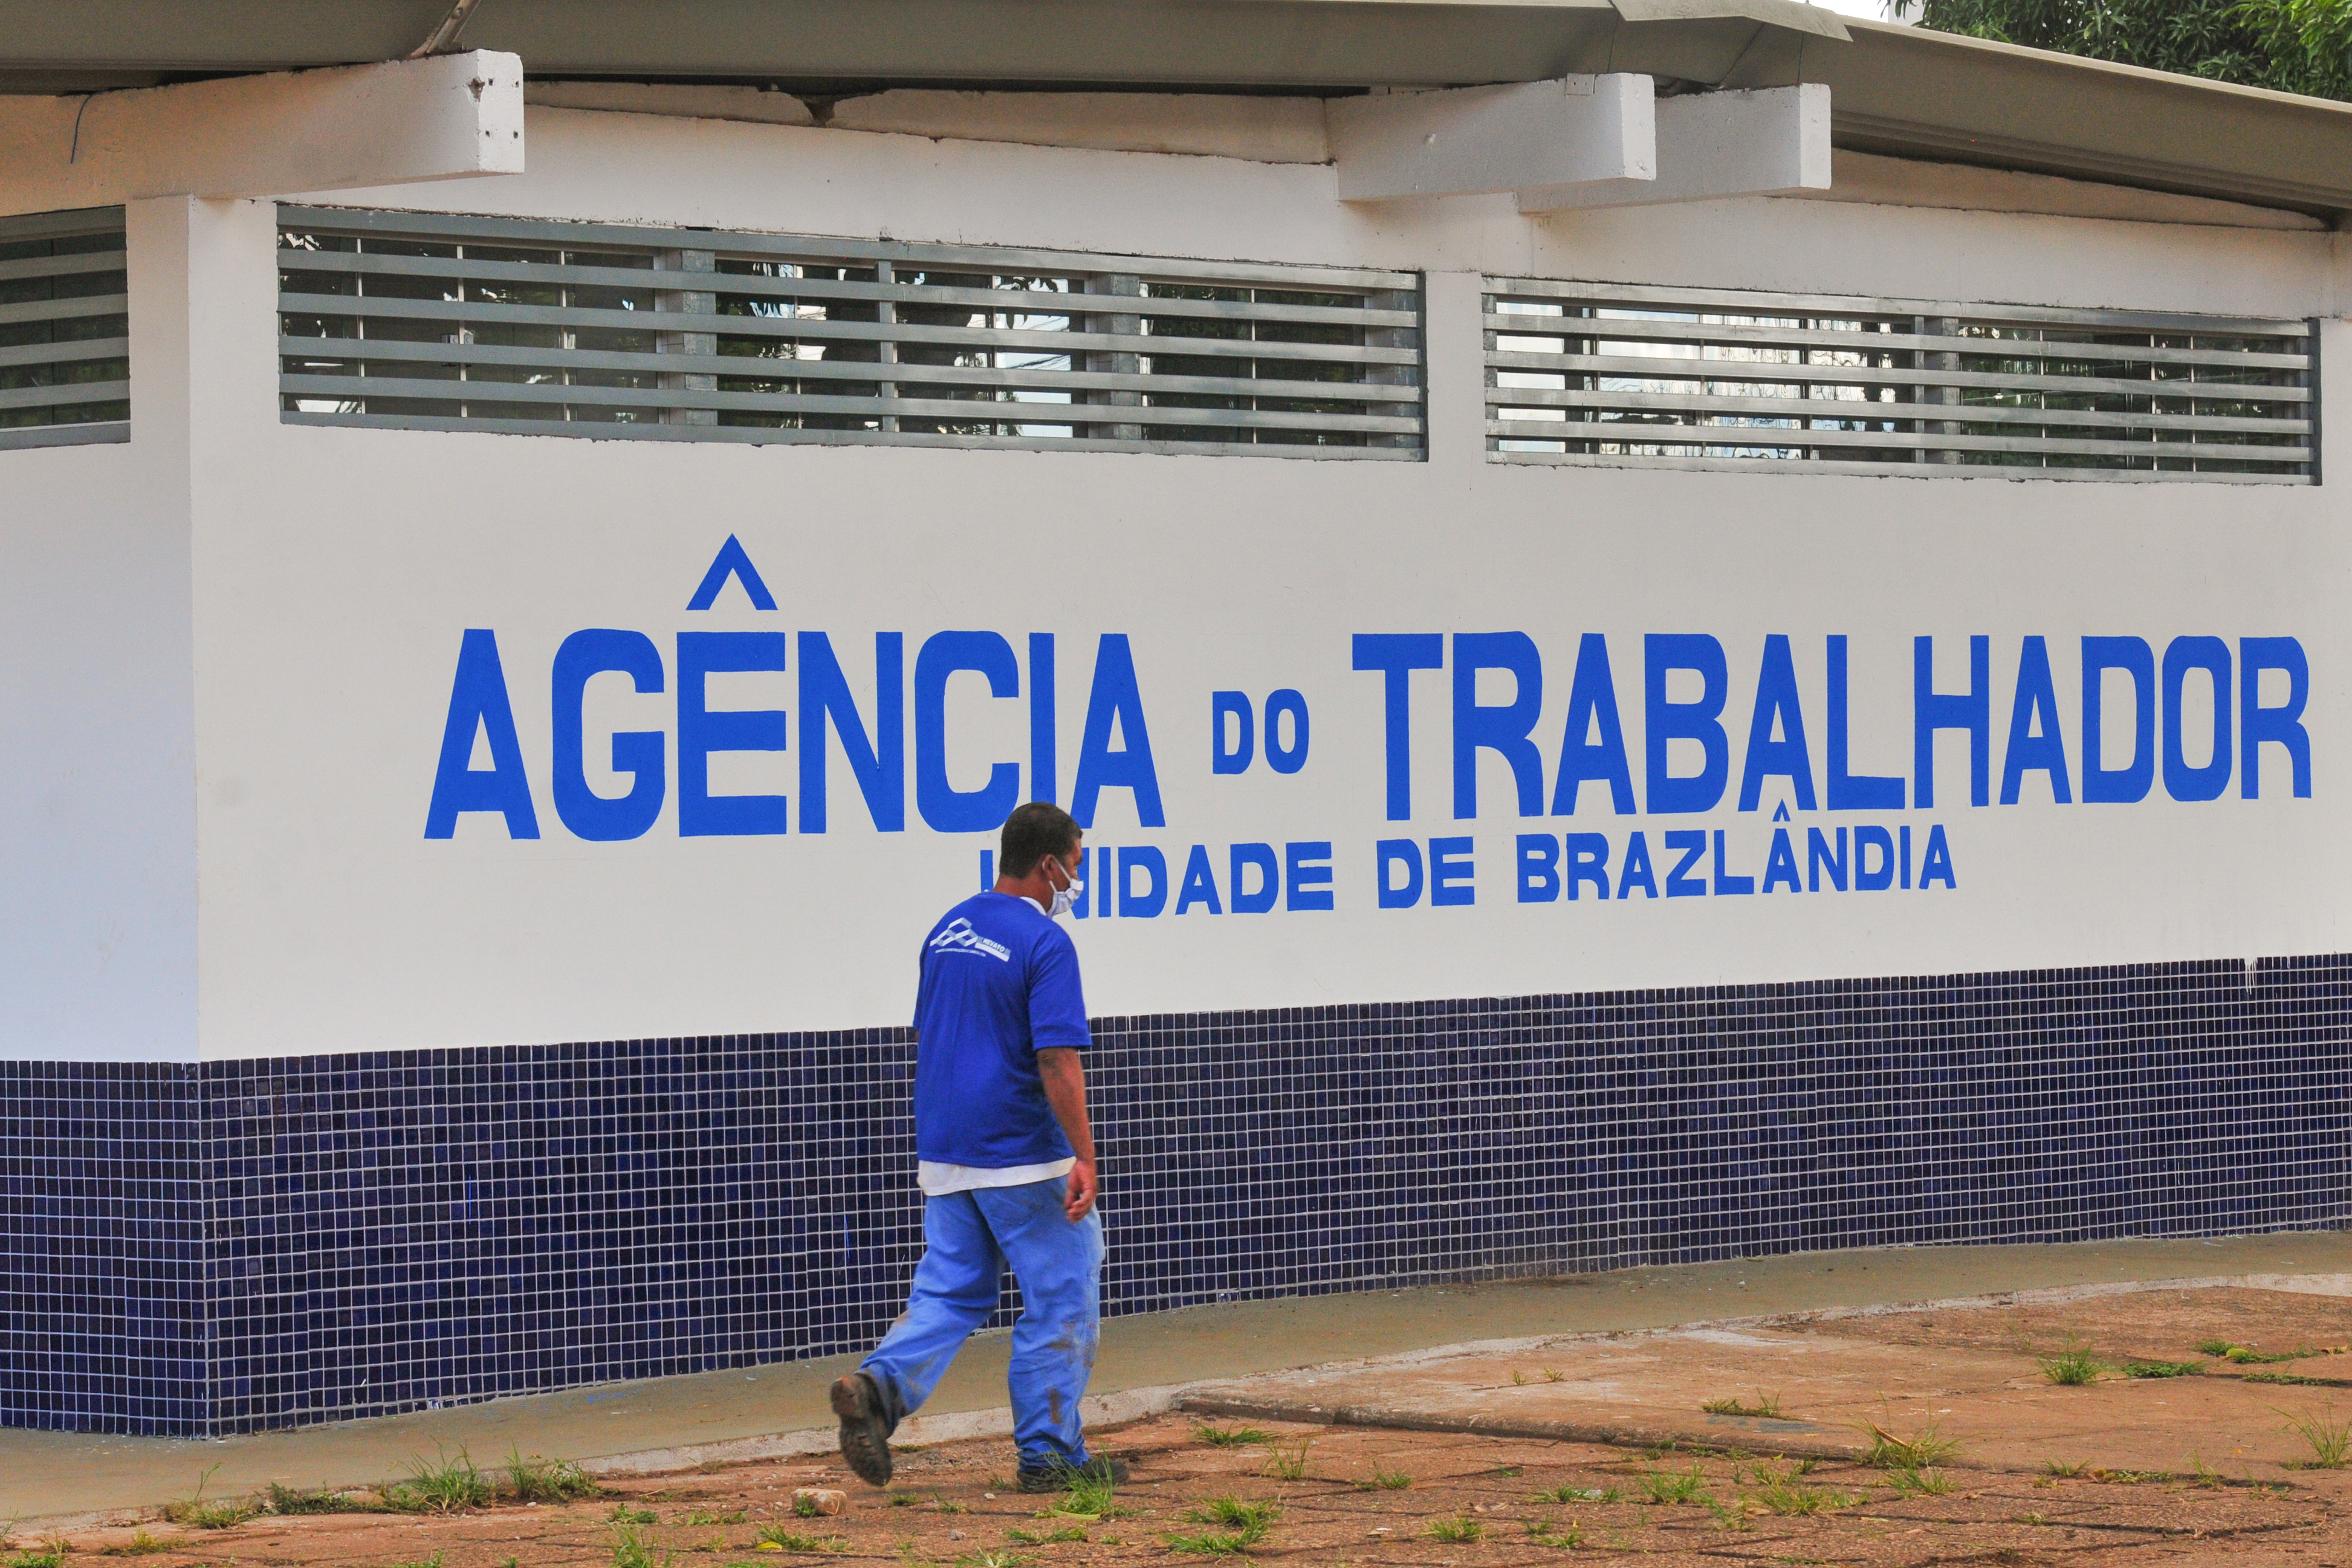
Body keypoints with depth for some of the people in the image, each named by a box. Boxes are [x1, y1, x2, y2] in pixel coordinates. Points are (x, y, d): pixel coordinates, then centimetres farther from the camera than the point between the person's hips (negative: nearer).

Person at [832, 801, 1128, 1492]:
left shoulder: (948, 929, 12)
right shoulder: (1044, 942, -13)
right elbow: (1057, 1059, -21)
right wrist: (1083, 1157, -21)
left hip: (943, 1152, 7)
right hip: (1024, 1156, -7)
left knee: (948, 1292, 10)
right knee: (1060, 1301, 4)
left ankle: (880, 1385, -15)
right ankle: (1049, 1453, 7)